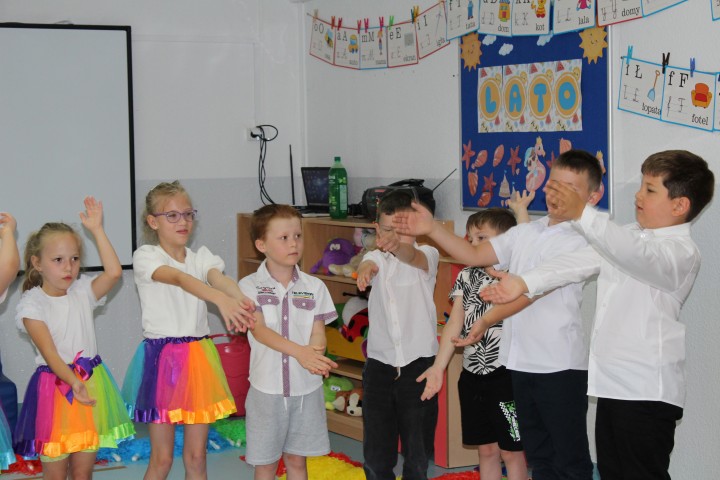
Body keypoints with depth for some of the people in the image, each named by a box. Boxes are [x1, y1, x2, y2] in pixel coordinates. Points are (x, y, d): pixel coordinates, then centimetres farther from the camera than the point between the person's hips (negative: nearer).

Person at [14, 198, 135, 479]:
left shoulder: (82, 292, 4)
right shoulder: (32, 304, -9)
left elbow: (113, 272, -14)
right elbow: (49, 352, -18)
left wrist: (97, 230, -13)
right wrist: (73, 381, -34)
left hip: (91, 382, 4)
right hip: (55, 384, -4)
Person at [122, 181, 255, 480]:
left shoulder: (201, 257, 7)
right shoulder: (145, 257, -8)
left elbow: (219, 278, -16)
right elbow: (179, 278, -28)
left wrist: (241, 300, -40)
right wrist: (221, 299, -46)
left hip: (198, 357, 4)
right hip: (162, 357, -4)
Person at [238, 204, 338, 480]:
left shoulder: (314, 287, 3)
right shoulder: (250, 287, -5)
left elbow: (318, 334, -1)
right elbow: (259, 330, -18)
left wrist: (314, 356, -26)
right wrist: (299, 351, -34)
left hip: (307, 388, 2)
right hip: (267, 387, -2)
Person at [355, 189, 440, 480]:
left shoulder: (427, 256, -3)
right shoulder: (377, 259, 5)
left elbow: (413, 258, -28)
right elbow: (367, 265, -20)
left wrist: (399, 245, -53)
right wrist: (366, 267, -47)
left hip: (418, 363, -2)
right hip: (379, 365, 3)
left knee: (417, 449, 4)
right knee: (376, 454, 6)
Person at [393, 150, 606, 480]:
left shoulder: (582, 239, -10)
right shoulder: (526, 232, 14)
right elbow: (474, 255, 16)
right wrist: (431, 229, 3)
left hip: (560, 365, -7)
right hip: (521, 361, 8)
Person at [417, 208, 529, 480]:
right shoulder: (466, 277, 8)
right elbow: (455, 323, 3)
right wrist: (438, 367, -7)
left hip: (505, 373, -5)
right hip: (472, 375, 6)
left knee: (510, 450, 3)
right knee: (486, 449, 14)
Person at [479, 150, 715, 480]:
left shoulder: (682, 254, -15)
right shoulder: (628, 237, 16)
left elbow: (637, 255, -35)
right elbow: (580, 263, 10)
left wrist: (582, 215, -48)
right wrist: (523, 283, -1)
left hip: (647, 391, -9)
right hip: (612, 383, 9)